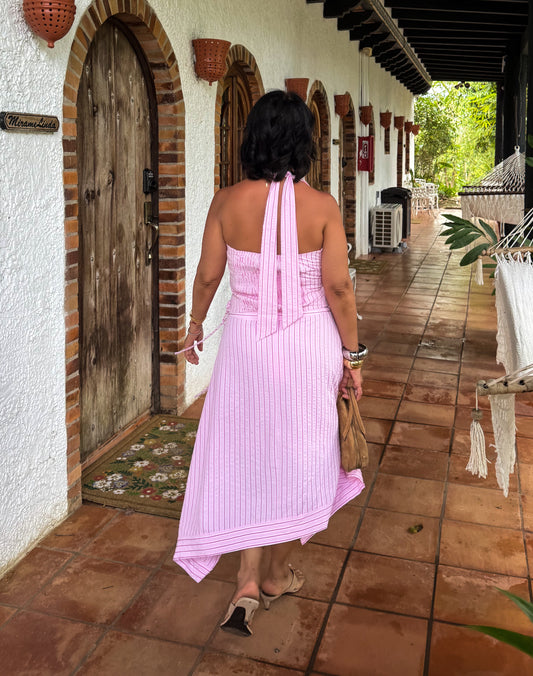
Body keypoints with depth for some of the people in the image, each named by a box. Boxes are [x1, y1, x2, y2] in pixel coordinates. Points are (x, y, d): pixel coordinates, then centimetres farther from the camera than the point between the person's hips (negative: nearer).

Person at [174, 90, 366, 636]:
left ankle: (248, 581, 9)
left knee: (246, 455, 14)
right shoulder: (322, 206, -10)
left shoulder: (227, 202, -7)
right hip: (309, 344, 0)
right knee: (296, 454, 16)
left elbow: (208, 275, 0)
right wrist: (351, 355, 1)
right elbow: (338, 287, -10)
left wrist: (195, 326, 17)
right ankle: (278, 574, 32)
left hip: (245, 341, 1)